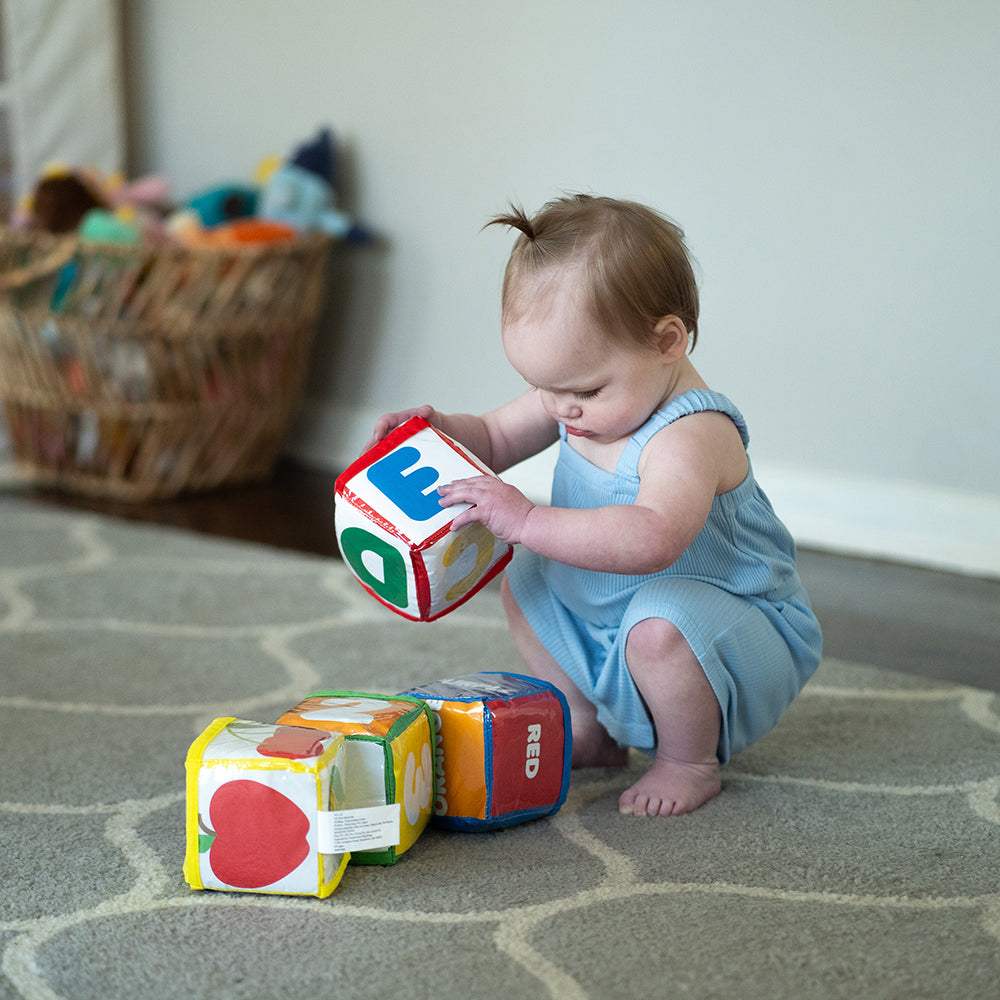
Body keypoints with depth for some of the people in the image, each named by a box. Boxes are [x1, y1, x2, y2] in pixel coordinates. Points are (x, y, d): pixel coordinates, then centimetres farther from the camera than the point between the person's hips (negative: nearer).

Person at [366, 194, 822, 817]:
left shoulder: (691, 432, -34)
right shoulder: (579, 398, -6)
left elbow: (652, 539, -53)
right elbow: (494, 441, 9)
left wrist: (527, 521, -52)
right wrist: (438, 428, -13)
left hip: (739, 631, -9)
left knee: (660, 624, -38)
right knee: (524, 583, 11)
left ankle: (690, 764, -9)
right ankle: (590, 731, 21)